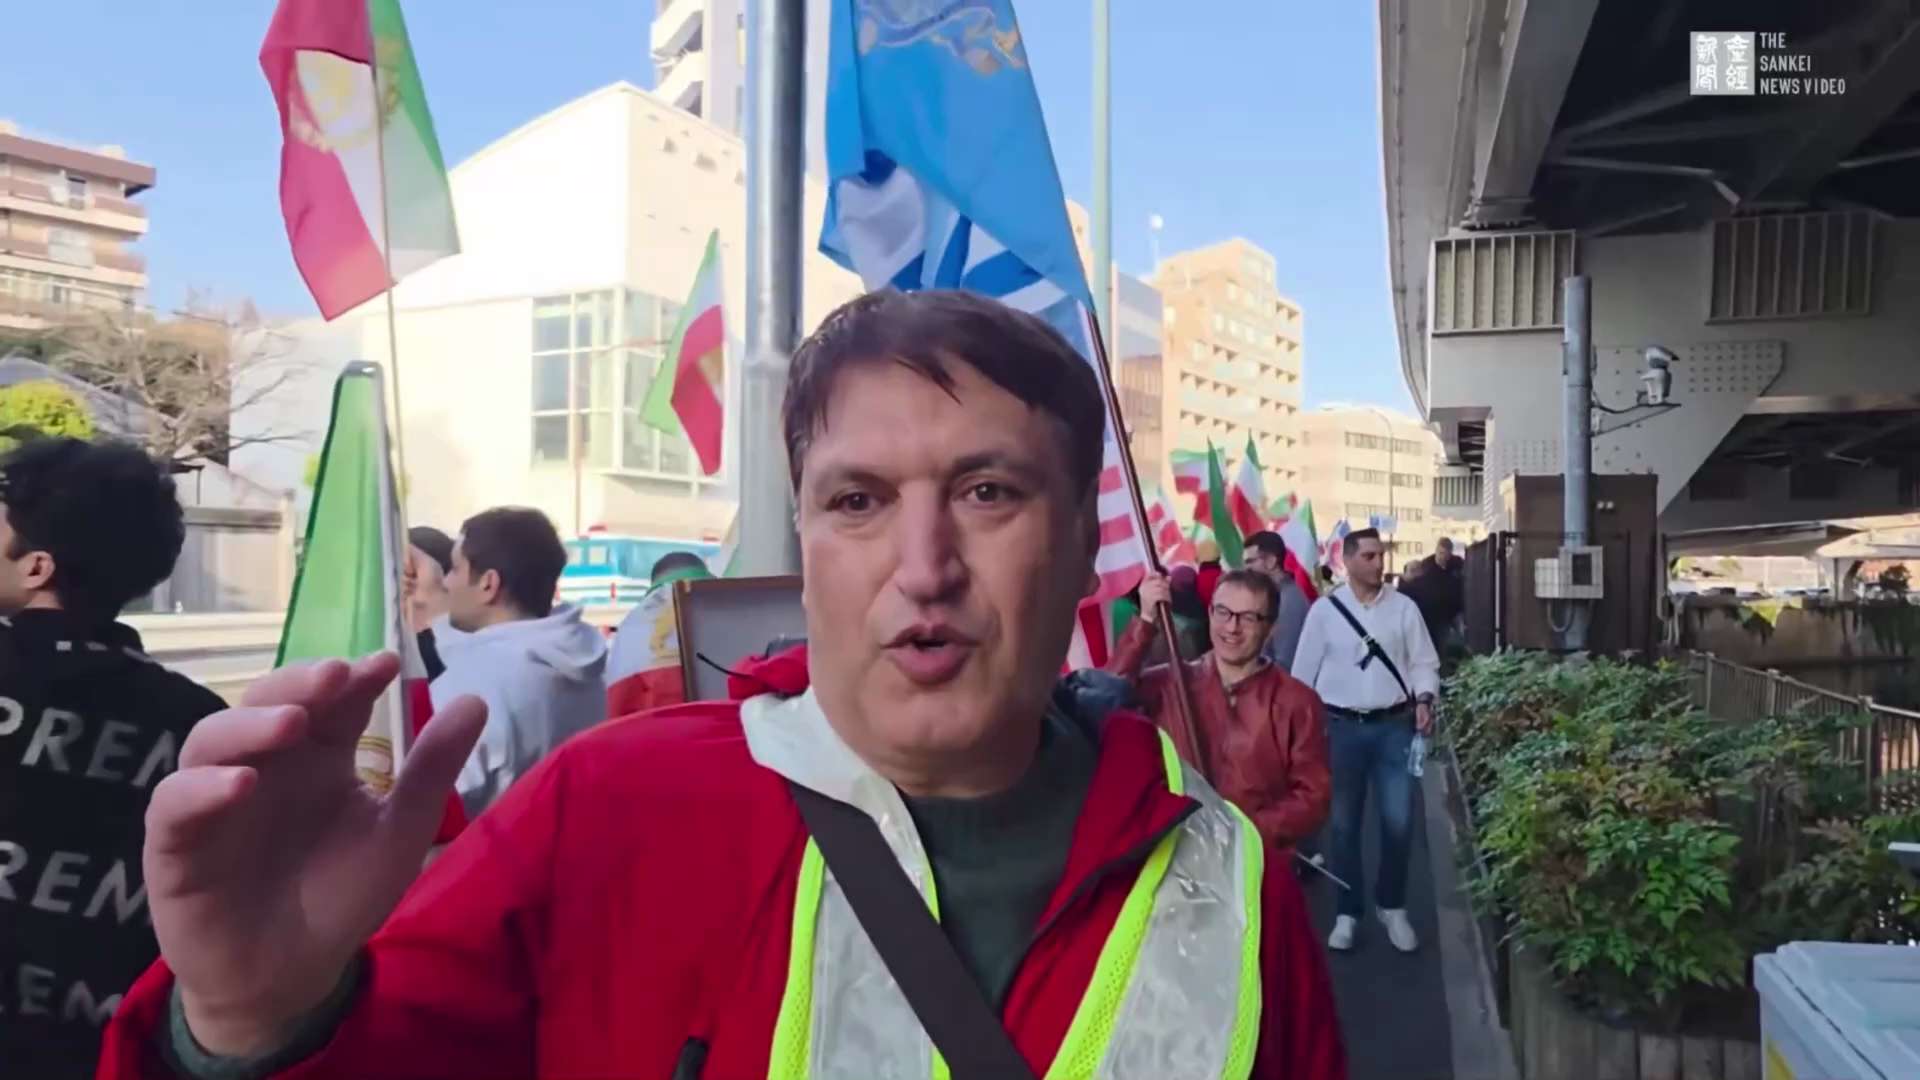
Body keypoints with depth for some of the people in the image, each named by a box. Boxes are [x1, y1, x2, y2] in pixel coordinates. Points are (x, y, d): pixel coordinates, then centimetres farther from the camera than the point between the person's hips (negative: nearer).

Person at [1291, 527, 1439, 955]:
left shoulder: (1403, 607, 2)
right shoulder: (1324, 610, -2)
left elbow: (1423, 661, 5)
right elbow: (1304, 671, 1)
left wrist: (1423, 699, -13)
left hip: (1394, 726, 1)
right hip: (1342, 727, -1)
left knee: (1398, 822, 1)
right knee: (1344, 824, 8)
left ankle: (1392, 906, 24)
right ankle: (1347, 912, 23)